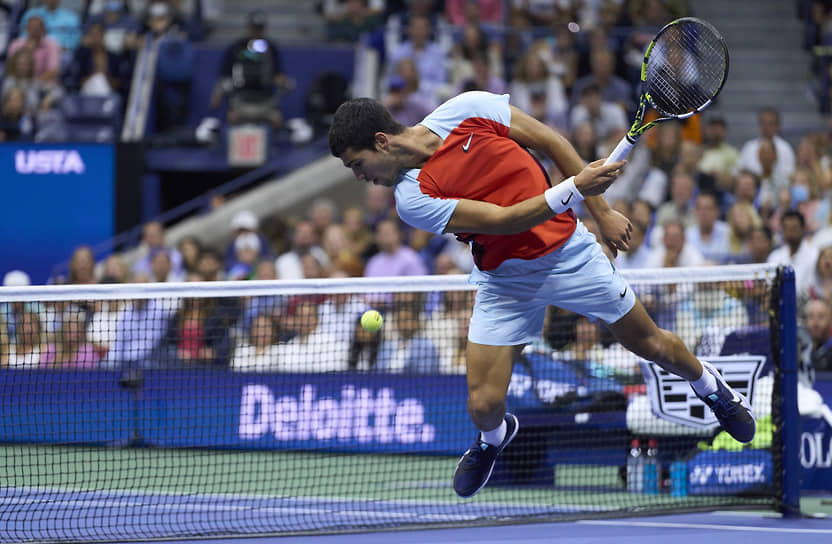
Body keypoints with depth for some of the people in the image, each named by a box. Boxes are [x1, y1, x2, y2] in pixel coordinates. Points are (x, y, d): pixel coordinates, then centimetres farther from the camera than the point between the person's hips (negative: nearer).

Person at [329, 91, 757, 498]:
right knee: (483, 405, -9)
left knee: (652, 345, 11)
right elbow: (503, 220, -27)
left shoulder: (470, 110, -16)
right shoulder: (413, 200, -19)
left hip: (569, 252, 1)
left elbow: (553, 143, -4)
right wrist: (575, 189, -37)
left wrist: (602, 211, -4)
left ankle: (708, 383, 44)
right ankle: (493, 438, 28)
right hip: (506, 282, -1)